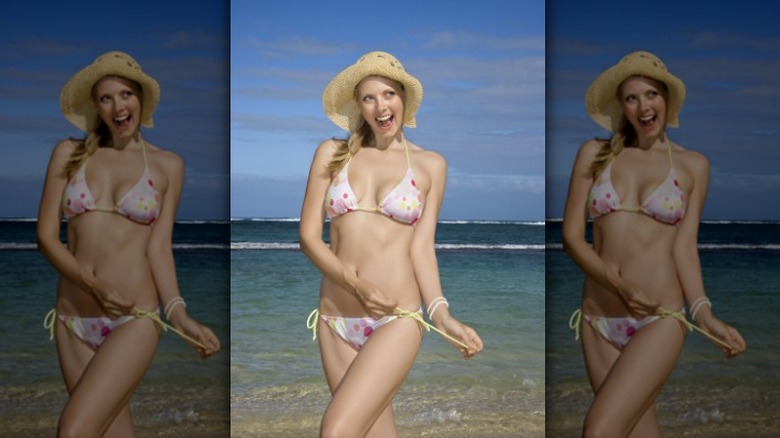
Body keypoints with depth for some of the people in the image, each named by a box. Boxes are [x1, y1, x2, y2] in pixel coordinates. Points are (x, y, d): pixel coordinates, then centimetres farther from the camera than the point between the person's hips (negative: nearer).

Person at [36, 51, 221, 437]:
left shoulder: (167, 165, 3)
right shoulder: (69, 154, 7)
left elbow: (159, 246, 0)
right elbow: (46, 236, 2)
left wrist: (178, 313, -14)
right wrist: (92, 284, -14)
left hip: (134, 320, -2)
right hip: (73, 321, 3)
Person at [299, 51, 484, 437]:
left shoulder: (430, 164, 4)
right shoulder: (332, 154, 6)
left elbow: (421, 247, 2)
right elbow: (308, 236, 2)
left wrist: (441, 314, -14)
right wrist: (356, 285, -14)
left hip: (396, 321, -2)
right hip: (336, 323, 3)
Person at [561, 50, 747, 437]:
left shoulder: (693, 165, 5)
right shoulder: (595, 154, 6)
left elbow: (684, 245, 1)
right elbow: (571, 235, 1)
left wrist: (703, 313, -14)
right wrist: (618, 284, -13)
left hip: (659, 321, -2)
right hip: (598, 322, 2)